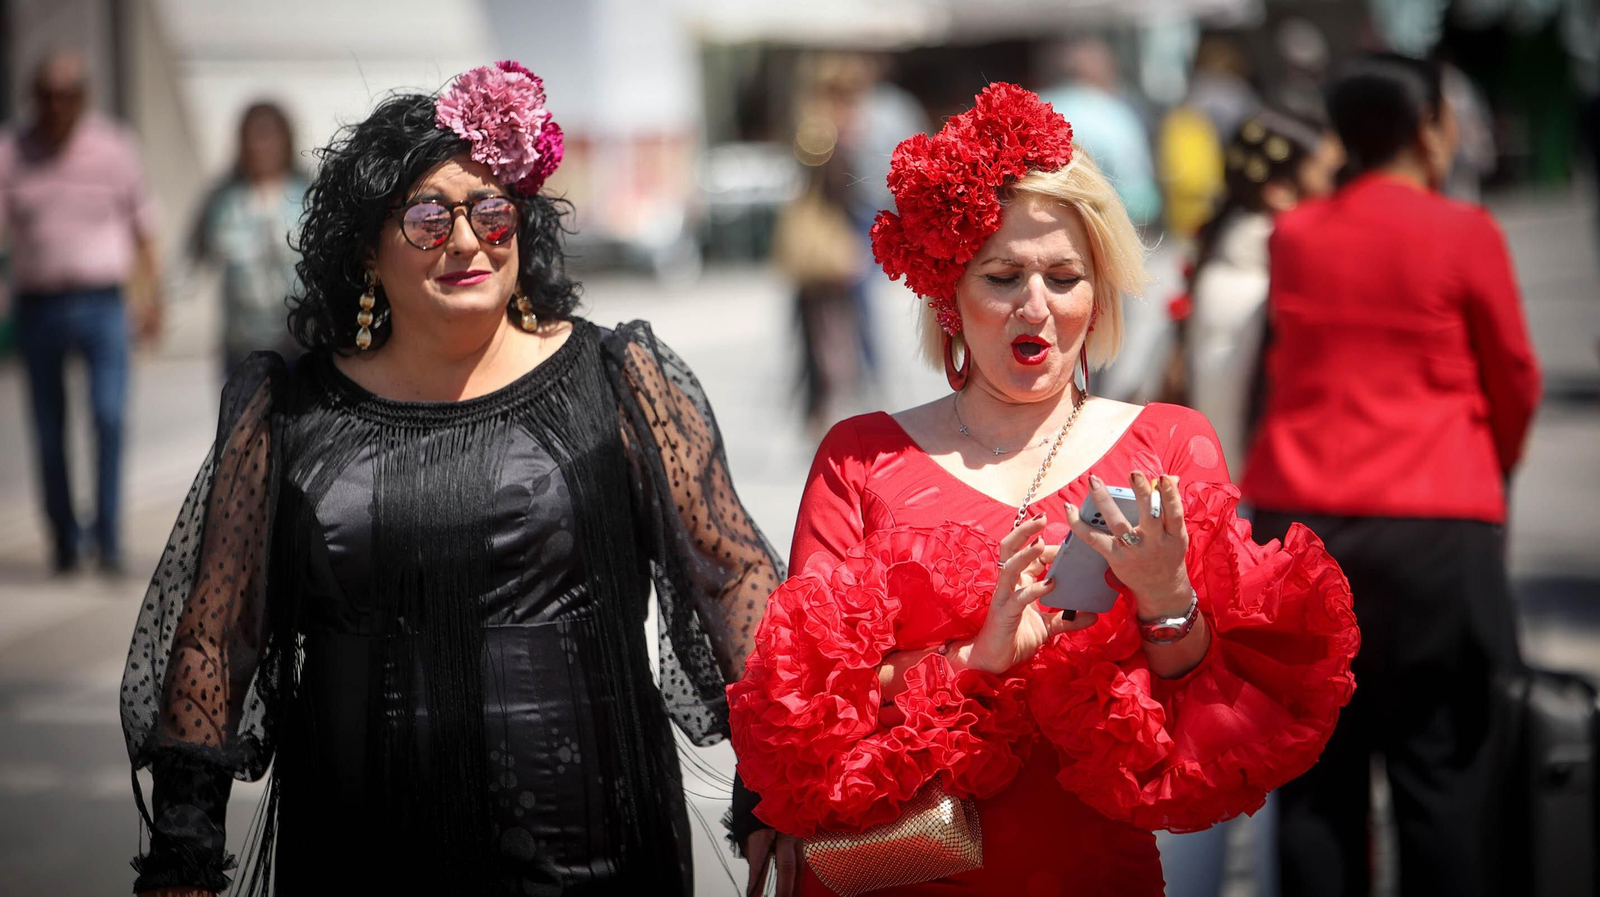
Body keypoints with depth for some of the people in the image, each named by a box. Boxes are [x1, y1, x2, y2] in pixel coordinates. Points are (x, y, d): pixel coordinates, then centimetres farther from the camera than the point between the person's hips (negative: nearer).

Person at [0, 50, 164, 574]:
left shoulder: (113, 148, 2)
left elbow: (143, 226, 9)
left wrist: (155, 296, 5)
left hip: (101, 303, -1)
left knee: (109, 415, -16)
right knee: (49, 431, 5)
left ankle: (108, 536, -11)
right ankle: (64, 538, 19)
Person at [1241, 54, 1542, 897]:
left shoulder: (1291, 237, 6)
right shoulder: (1464, 235, -4)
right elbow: (1514, 382, 6)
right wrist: (1493, 471, 24)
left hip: (1297, 517, 4)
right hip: (1432, 527, -4)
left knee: (1315, 772, 9)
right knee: (1441, 770, 1)